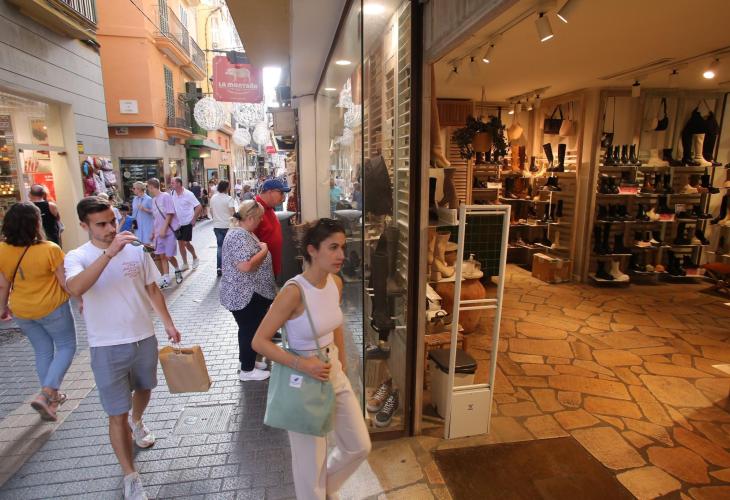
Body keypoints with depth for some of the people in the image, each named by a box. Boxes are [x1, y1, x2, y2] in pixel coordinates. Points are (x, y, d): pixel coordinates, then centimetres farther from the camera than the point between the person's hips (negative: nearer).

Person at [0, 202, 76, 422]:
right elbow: (66, 282, -16)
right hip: (52, 309, -5)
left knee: (43, 352, 19)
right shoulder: (49, 250, -23)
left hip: (21, 311, 5)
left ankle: (52, 397, 30)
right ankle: (45, 394, -1)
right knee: (66, 347, 12)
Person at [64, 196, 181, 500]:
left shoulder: (136, 250, -4)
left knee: (143, 389, 26)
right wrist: (109, 252, -42)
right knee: (117, 414, 3)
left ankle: (137, 422, 59)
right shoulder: (77, 257, -12)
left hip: (144, 338, 3)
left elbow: (152, 290, 6)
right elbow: (76, 288, -34)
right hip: (107, 347, -3)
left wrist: (168, 324, 5)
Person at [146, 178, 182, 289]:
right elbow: (156, 217, 17)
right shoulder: (154, 199, 13)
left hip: (169, 231, -7)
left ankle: (178, 271, 22)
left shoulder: (165, 196, -10)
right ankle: (166, 279, 11)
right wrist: (153, 231, 16)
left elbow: (170, 214, -14)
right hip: (159, 232, 7)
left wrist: (164, 229, -17)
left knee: (169, 256, -5)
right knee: (162, 256, 5)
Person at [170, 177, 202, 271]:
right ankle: (185, 264, 17)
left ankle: (195, 257, 21)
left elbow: (199, 207, -13)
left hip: (187, 223, -5)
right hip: (178, 223, 5)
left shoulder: (188, 194, -13)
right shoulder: (172, 194, 2)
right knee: (180, 243, 7)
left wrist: (194, 219, -13)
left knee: (186, 243, -5)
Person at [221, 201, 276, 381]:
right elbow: (246, 266, -32)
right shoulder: (238, 236, -23)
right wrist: (264, 250, -21)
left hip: (251, 293, 10)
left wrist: (262, 249, 9)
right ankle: (247, 370, 17)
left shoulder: (245, 232, 10)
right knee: (249, 330, 3)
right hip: (245, 296, -10)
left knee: (250, 329, 21)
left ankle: (248, 360, 36)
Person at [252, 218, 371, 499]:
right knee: (311, 458, 14)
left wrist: (342, 365, 15)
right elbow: (259, 342, -21)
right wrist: (301, 364, -27)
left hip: (334, 373, 7)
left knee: (360, 446, 19)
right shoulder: (294, 291, -26)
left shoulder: (336, 283, -5)